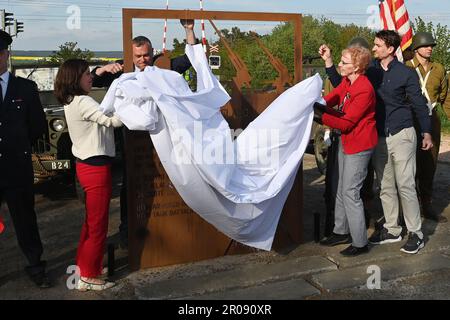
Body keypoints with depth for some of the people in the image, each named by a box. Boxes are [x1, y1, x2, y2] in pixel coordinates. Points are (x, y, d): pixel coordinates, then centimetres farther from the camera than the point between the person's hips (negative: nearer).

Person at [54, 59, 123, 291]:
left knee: (91, 220, 22)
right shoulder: (83, 102, -19)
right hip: (96, 168, -10)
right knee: (98, 224, 2)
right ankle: (88, 277, 14)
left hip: (87, 165, 10)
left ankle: (83, 264, 35)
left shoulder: (73, 102, 11)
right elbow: (115, 119, -26)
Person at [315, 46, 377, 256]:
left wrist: (319, 115, -25)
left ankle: (360, 243, 8)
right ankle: (341, 232, 32)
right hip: (345, 141, 9)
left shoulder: (364, 90, -24)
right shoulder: (346, 82, 2)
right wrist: (317, 103, -16)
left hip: (359, 145, -9)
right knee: (342, 189, 17)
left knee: (350, 193, -4)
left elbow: (346, 123, -24)